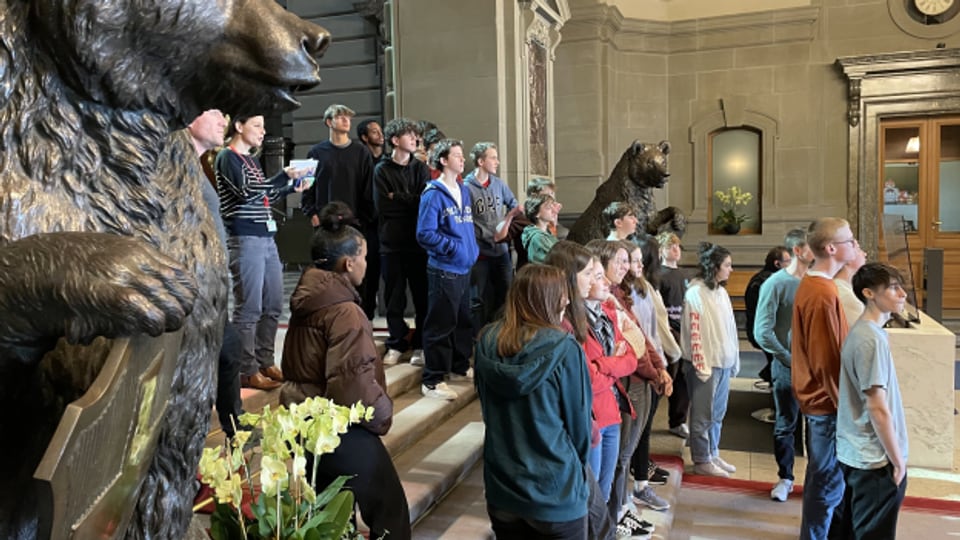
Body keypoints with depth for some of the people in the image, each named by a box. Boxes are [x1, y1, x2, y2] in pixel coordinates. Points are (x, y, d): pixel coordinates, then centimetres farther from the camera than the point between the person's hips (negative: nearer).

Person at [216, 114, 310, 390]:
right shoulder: (227, 157, -5)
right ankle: (248, 370, 4)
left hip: (266, 238, 9)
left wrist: (291, 188, 10)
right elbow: (247, 193, -18)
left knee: (273, 305, 11)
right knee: (249, 308, -5)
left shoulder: (251, 160, 20)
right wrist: (285, 176, -20)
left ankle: (265, 361, 22)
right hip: (244, 239, -9)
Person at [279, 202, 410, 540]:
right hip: (339, 430, -9)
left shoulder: (307, 300, 5)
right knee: (389, 512, 4)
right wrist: (382, 415, -11)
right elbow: (353, 382, -29)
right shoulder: (345, 312, -22)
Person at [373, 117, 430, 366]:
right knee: (394, 297, 5)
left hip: (419, 242, 2)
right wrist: (411, 202, -4)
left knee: (422, 296, 3)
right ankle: (396, 343, 18)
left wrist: (398, 198, -5)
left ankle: (420, 345, 13)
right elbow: (383, 208, -7)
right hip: (392, 243, -1)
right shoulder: (382, 170, 3)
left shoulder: (420, 168, 11)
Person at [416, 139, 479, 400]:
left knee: (464, 321, 18)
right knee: (440, 325, -3)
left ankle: (460, 367, 34)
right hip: (444, 270, -8)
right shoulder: (433, 194, -12)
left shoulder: (464, 191, 12)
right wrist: (454, 247, -20)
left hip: (464, 268, 8)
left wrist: (473, 248, 8)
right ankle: (432, 381, 6)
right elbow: (425, 234, -17)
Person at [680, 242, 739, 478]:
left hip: (724, 362, 8)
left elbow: (730, 327, 15)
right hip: (706, 363, -8)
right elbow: (694, 331, -15)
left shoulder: (721, 291, 12)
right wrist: (701, 365, -16)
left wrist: (734, 359, 13)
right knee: (703, 415, 3)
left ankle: (713, 454, 27)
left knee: (718, 413, 15)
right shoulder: (696, 292, -12)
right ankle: (702, 461, 13)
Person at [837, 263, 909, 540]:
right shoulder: (872, 339, -22)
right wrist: (898, 460, -12)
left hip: (854, 453, 9)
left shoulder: (860, 331, 7)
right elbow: (878, 408, -22)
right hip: (875, 459, -9)